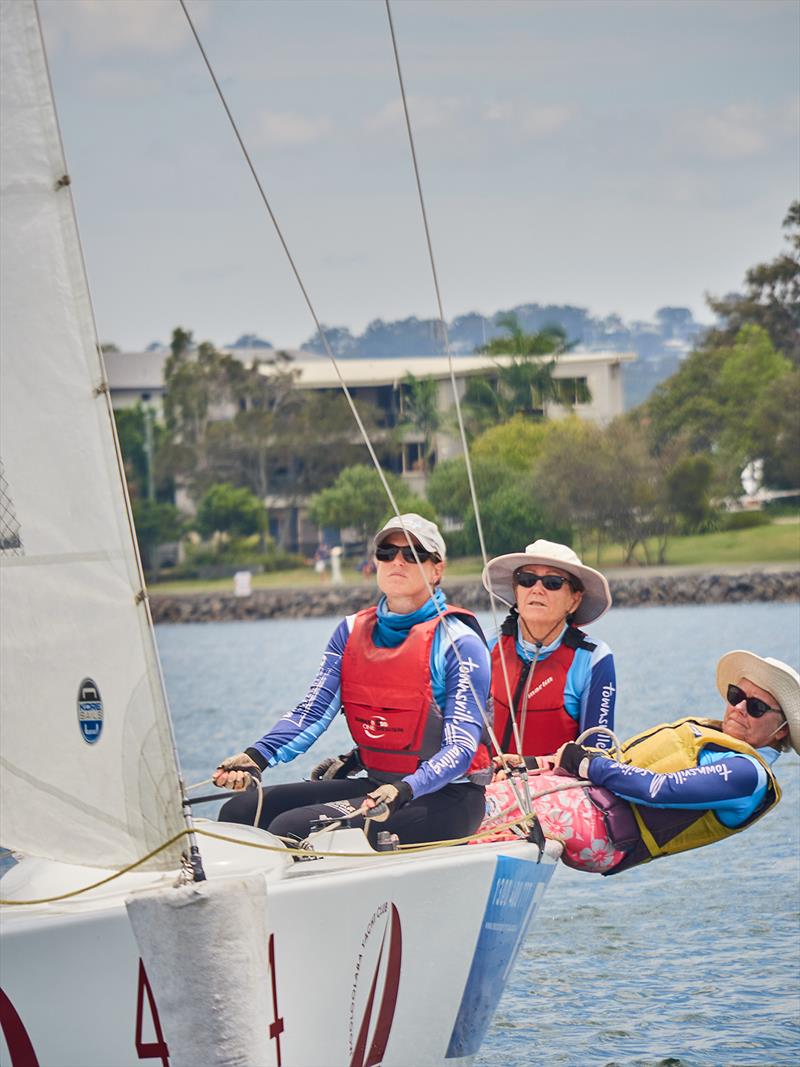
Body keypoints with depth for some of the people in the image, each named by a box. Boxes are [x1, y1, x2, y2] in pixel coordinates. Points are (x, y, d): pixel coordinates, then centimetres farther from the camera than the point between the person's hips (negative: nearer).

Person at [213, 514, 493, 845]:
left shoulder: (457, 641, -9)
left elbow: (461, 746, -17)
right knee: (242, 811, -10)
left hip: (444, 799, -6)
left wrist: (404, 791, -35)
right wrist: (258, 756, -19)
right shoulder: (352, 631, 10)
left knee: (292, 828, -25)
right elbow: (312, 711, 0)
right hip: (376, 783, 6)